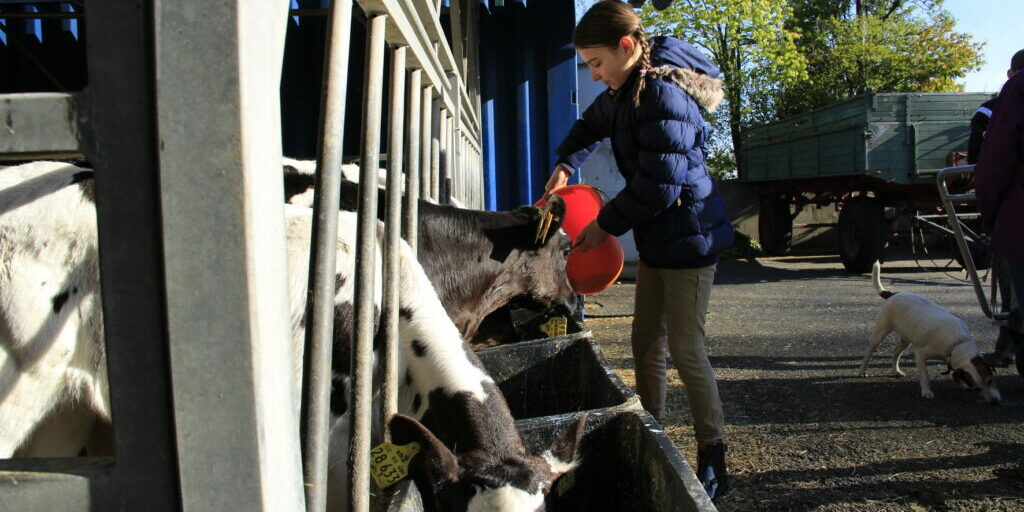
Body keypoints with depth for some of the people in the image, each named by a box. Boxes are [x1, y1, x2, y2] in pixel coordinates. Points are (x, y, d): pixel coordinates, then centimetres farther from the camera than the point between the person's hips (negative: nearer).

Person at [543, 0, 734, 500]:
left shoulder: (664, 94, -22)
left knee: (686, 351, -6)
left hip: (688, 237, -10)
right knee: (646, 345, 13)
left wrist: (606, 225, -14)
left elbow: (659, 186, -25)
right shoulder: (626, 91, 8)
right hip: (656, 239, 10)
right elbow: (593, 122, 30)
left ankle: (713, 463, 6)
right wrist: (565, 164, 15)